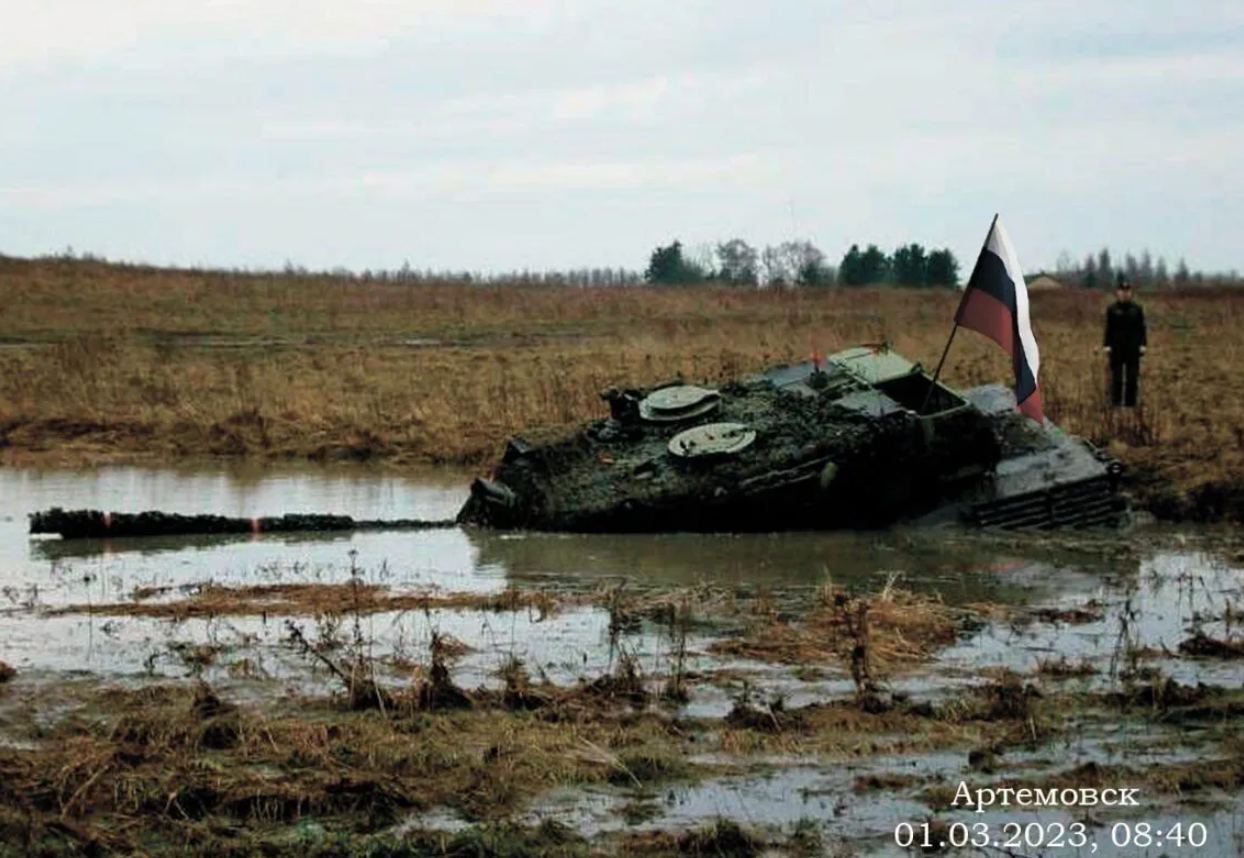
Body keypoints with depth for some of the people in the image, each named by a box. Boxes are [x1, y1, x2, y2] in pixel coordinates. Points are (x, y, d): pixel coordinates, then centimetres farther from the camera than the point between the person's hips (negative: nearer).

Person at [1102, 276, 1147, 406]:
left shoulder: (1137, 309, 4)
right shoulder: (1112, 310, 0)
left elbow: (1141, 328, 5)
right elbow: (1109, 329, 1)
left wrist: (1143, 344, -2)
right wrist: (1107, 345, -5)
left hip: (1133, 347, 1)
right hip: (1117, 348, -1)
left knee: (1132, 377, 2)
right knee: (1116, 376, 0)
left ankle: (1130, 403, 9)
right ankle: (1116, 403, 7)